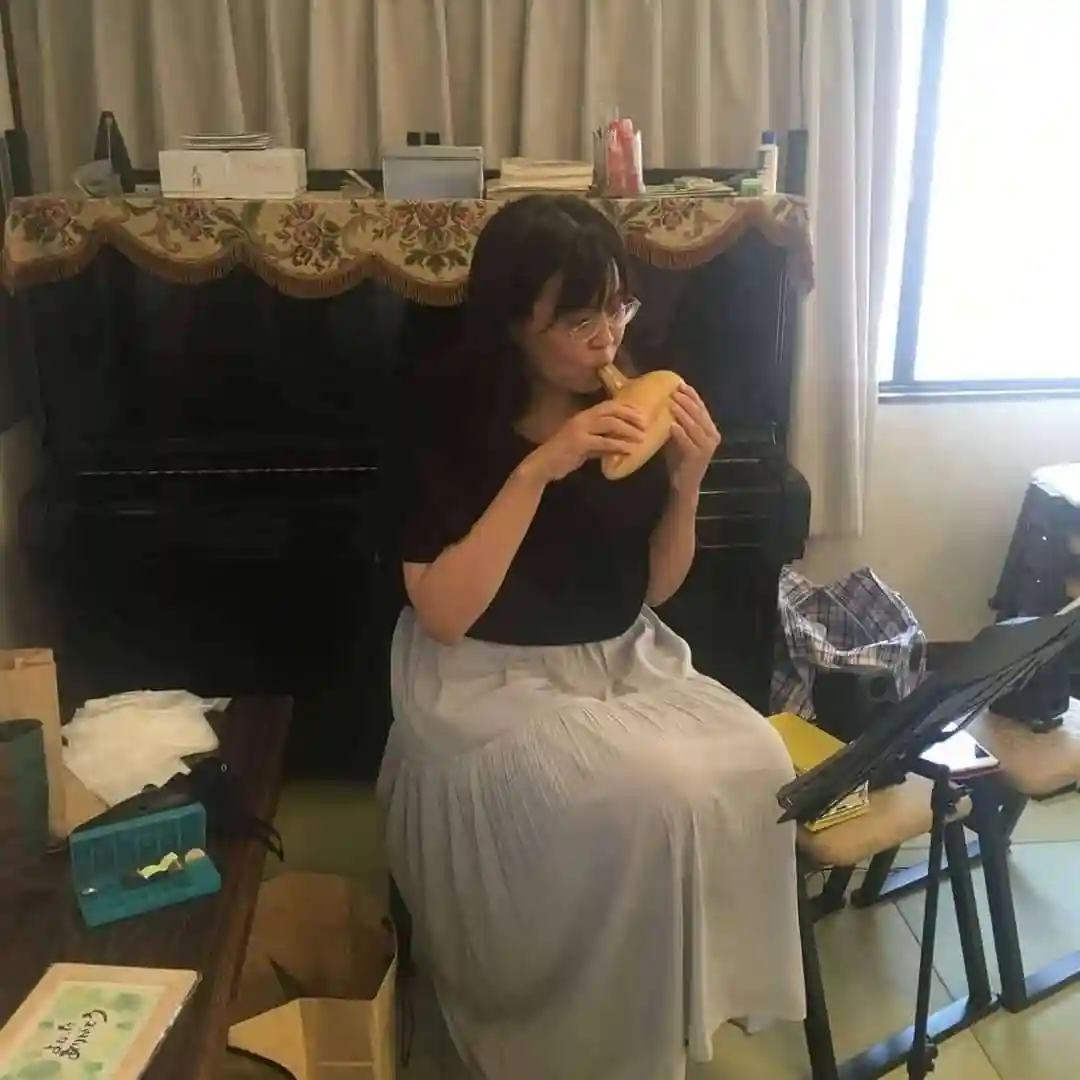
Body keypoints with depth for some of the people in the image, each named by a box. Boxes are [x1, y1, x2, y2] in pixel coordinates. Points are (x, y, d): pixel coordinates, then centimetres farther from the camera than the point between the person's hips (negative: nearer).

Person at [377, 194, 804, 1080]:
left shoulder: (629, 407, -2)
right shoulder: (449, 419, -15)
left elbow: (654, 589, 5)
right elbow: (443, 614, -23)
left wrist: (686, 482, -13)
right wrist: (539, 470, -29)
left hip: (620, 663, 5)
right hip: (492, 680, -5)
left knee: (751, 766, -18)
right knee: (648, 796, -27)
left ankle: (684, 990, 6)